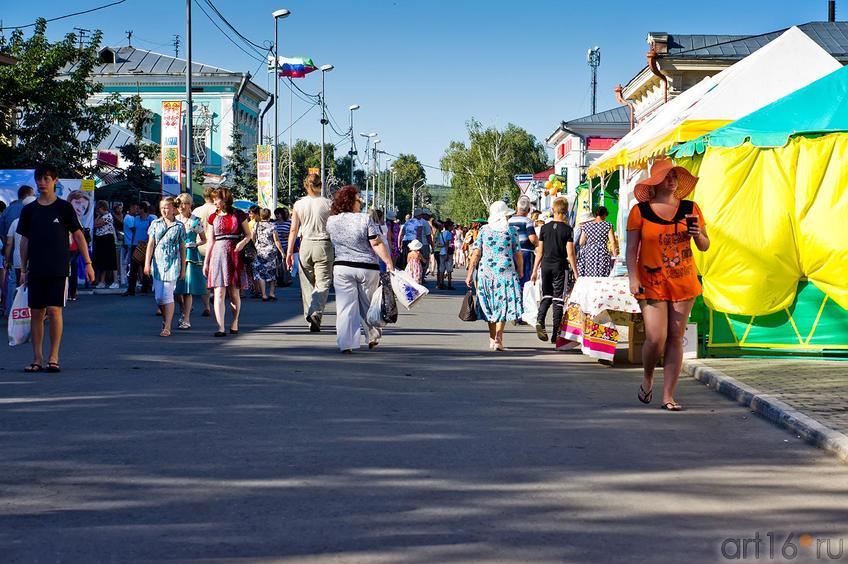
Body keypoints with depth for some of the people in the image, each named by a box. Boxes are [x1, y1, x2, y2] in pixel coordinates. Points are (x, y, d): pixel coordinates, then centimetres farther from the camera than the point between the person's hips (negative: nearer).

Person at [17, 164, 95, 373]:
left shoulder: (64, 207, 1)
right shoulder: (29, 210, 9)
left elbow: (78, 236, 3)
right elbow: (24, 240, 13)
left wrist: (88, 263, -2)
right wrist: (23, 269, 9)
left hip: (58, 269, -3)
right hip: (36, 270, 3)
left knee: (54, 310, -10)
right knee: (36, 313, 3)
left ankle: (53, 358, -4)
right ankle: (37, 359, 10)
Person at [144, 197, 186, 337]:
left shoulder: (179, 226, 3)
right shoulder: (155, 224, 8)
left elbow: (182, 248, 7)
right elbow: (150, 244, 7)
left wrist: (183, 269, 7)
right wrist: (147, 264, -1)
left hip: (172, 264, -3)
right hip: (157, 263, 3)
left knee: (168, 295, -9)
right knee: (158, 297, 5)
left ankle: (167, 327, -7)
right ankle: (165, 320, 25)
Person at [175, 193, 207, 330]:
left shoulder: (196, 221, 0)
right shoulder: (175, 220, 11)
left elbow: (204, 240, 6)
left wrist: (194, 244, -10)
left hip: (190, 255, -4)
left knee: (187, 289, -6)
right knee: (176, 288, 2)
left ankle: (186, 320, -2)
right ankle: (183, 312, 27)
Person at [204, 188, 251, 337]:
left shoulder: (238, 215, 5)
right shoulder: (213, 217, 10)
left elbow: (248, 234, 11)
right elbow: (210, 241, 11)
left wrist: (243, 242, -11)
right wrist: (206, 262, 8)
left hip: (235, 254, -1)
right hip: (218, 254, 1)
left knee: (234, 293, 5)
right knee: (219, 293, -9)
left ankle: (235, 323, 25)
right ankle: (221, 328, -14)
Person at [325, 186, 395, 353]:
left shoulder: (330, 221, 2)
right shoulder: (365, 220, -8)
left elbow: (330, 244, 13)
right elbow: (377, 244, -11)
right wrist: (389, 263, -9)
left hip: (342, 268, 1)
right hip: (367, 267, -1)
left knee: (346, 306, 1)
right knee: (367, 305, 14)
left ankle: (346, 344, -7)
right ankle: (373, 338, 25)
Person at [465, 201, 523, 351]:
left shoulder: (484, 230, 4)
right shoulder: (511, 231, 0)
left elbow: (476, 253, 1)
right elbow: (518, 255, 1)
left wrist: (470, 273, 4)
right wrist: (520, 273, 10)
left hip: (486, 272, 2)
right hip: (506, 271, -2)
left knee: (490, 305, 14)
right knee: (503, 304, 1)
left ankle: (492, 338, 22)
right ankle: (498, 338, -12)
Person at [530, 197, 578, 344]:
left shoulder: (544, 228, 3)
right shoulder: (567, 229, -6)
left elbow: (540, 251, 6)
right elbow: (570, 253, -8)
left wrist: (535, 270, 13)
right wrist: (575, 272, -3)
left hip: (546, 265, 3)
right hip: (560, 266, -3)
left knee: (546, 296, 14)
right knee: (558, 299, 3)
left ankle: (540, 321, -11)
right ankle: (555, 334, 3)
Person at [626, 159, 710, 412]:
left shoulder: (690, 209, 7)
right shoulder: (640, 211, -1)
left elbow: (705, 246, 12)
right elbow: (631, 249, 0)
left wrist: (698, 234, -9)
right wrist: (633, 278, -10)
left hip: (684, 282, 3)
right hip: (652, 283, -3)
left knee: (676, 339, 2)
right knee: (655, 338, -12)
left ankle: (668, 396, 8)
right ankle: (647, 379, 19)